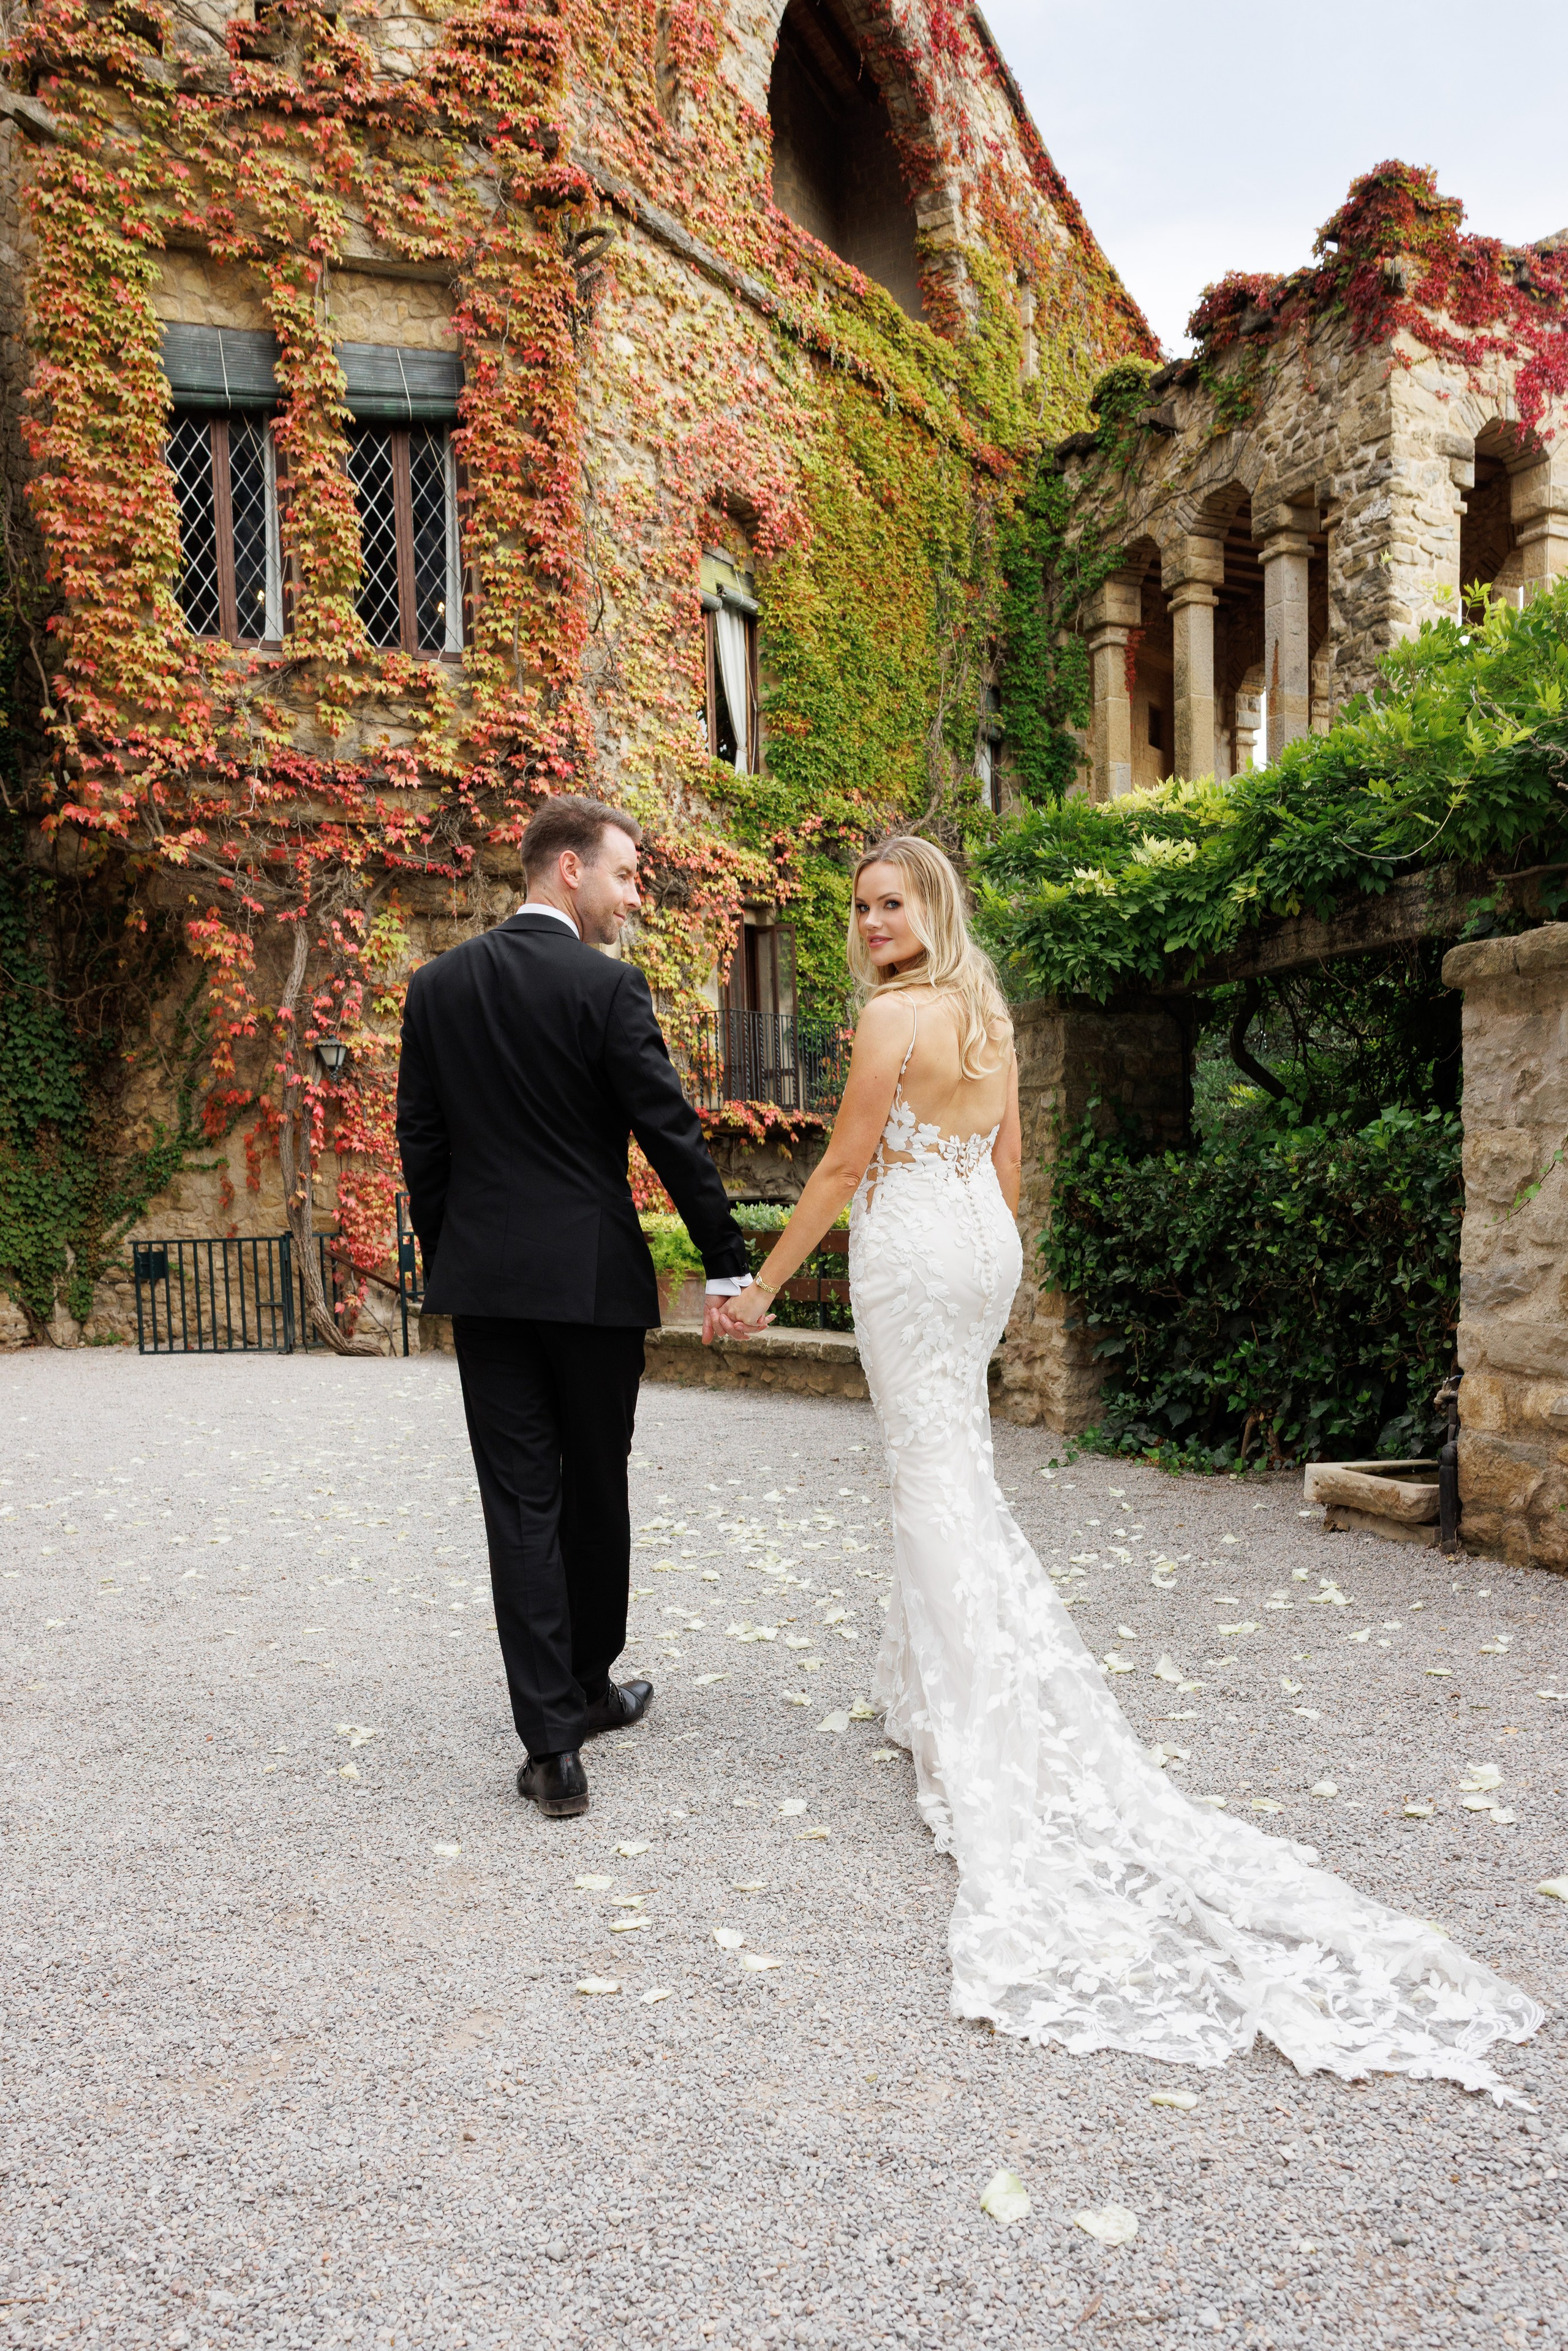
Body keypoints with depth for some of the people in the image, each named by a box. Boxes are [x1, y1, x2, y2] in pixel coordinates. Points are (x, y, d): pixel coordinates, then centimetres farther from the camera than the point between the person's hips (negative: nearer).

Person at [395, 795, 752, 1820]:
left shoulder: (438, 985, 5)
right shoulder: (608, 986, -10)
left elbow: (420, 1141, 8)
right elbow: (672, 1133, -11)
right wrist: (728, 1265, -5)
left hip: (484, 1281, 4)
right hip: (593, 1276, -3)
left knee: (521, 1504, 4)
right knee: (594, 1493, 14)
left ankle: (554, 1742, 3)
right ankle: (590, 1688, 32)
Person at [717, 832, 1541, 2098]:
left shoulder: (894, 1016, -14)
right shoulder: (990, 1014, 10)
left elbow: (845, 1166, -13)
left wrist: (763, 1283, -5)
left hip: (911, 1250, -8)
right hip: (983, 1243, 8)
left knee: (936, 1476, -4)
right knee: (952, 1460, 17)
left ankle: (982, 1738, -1)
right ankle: (925, 1682, 30)